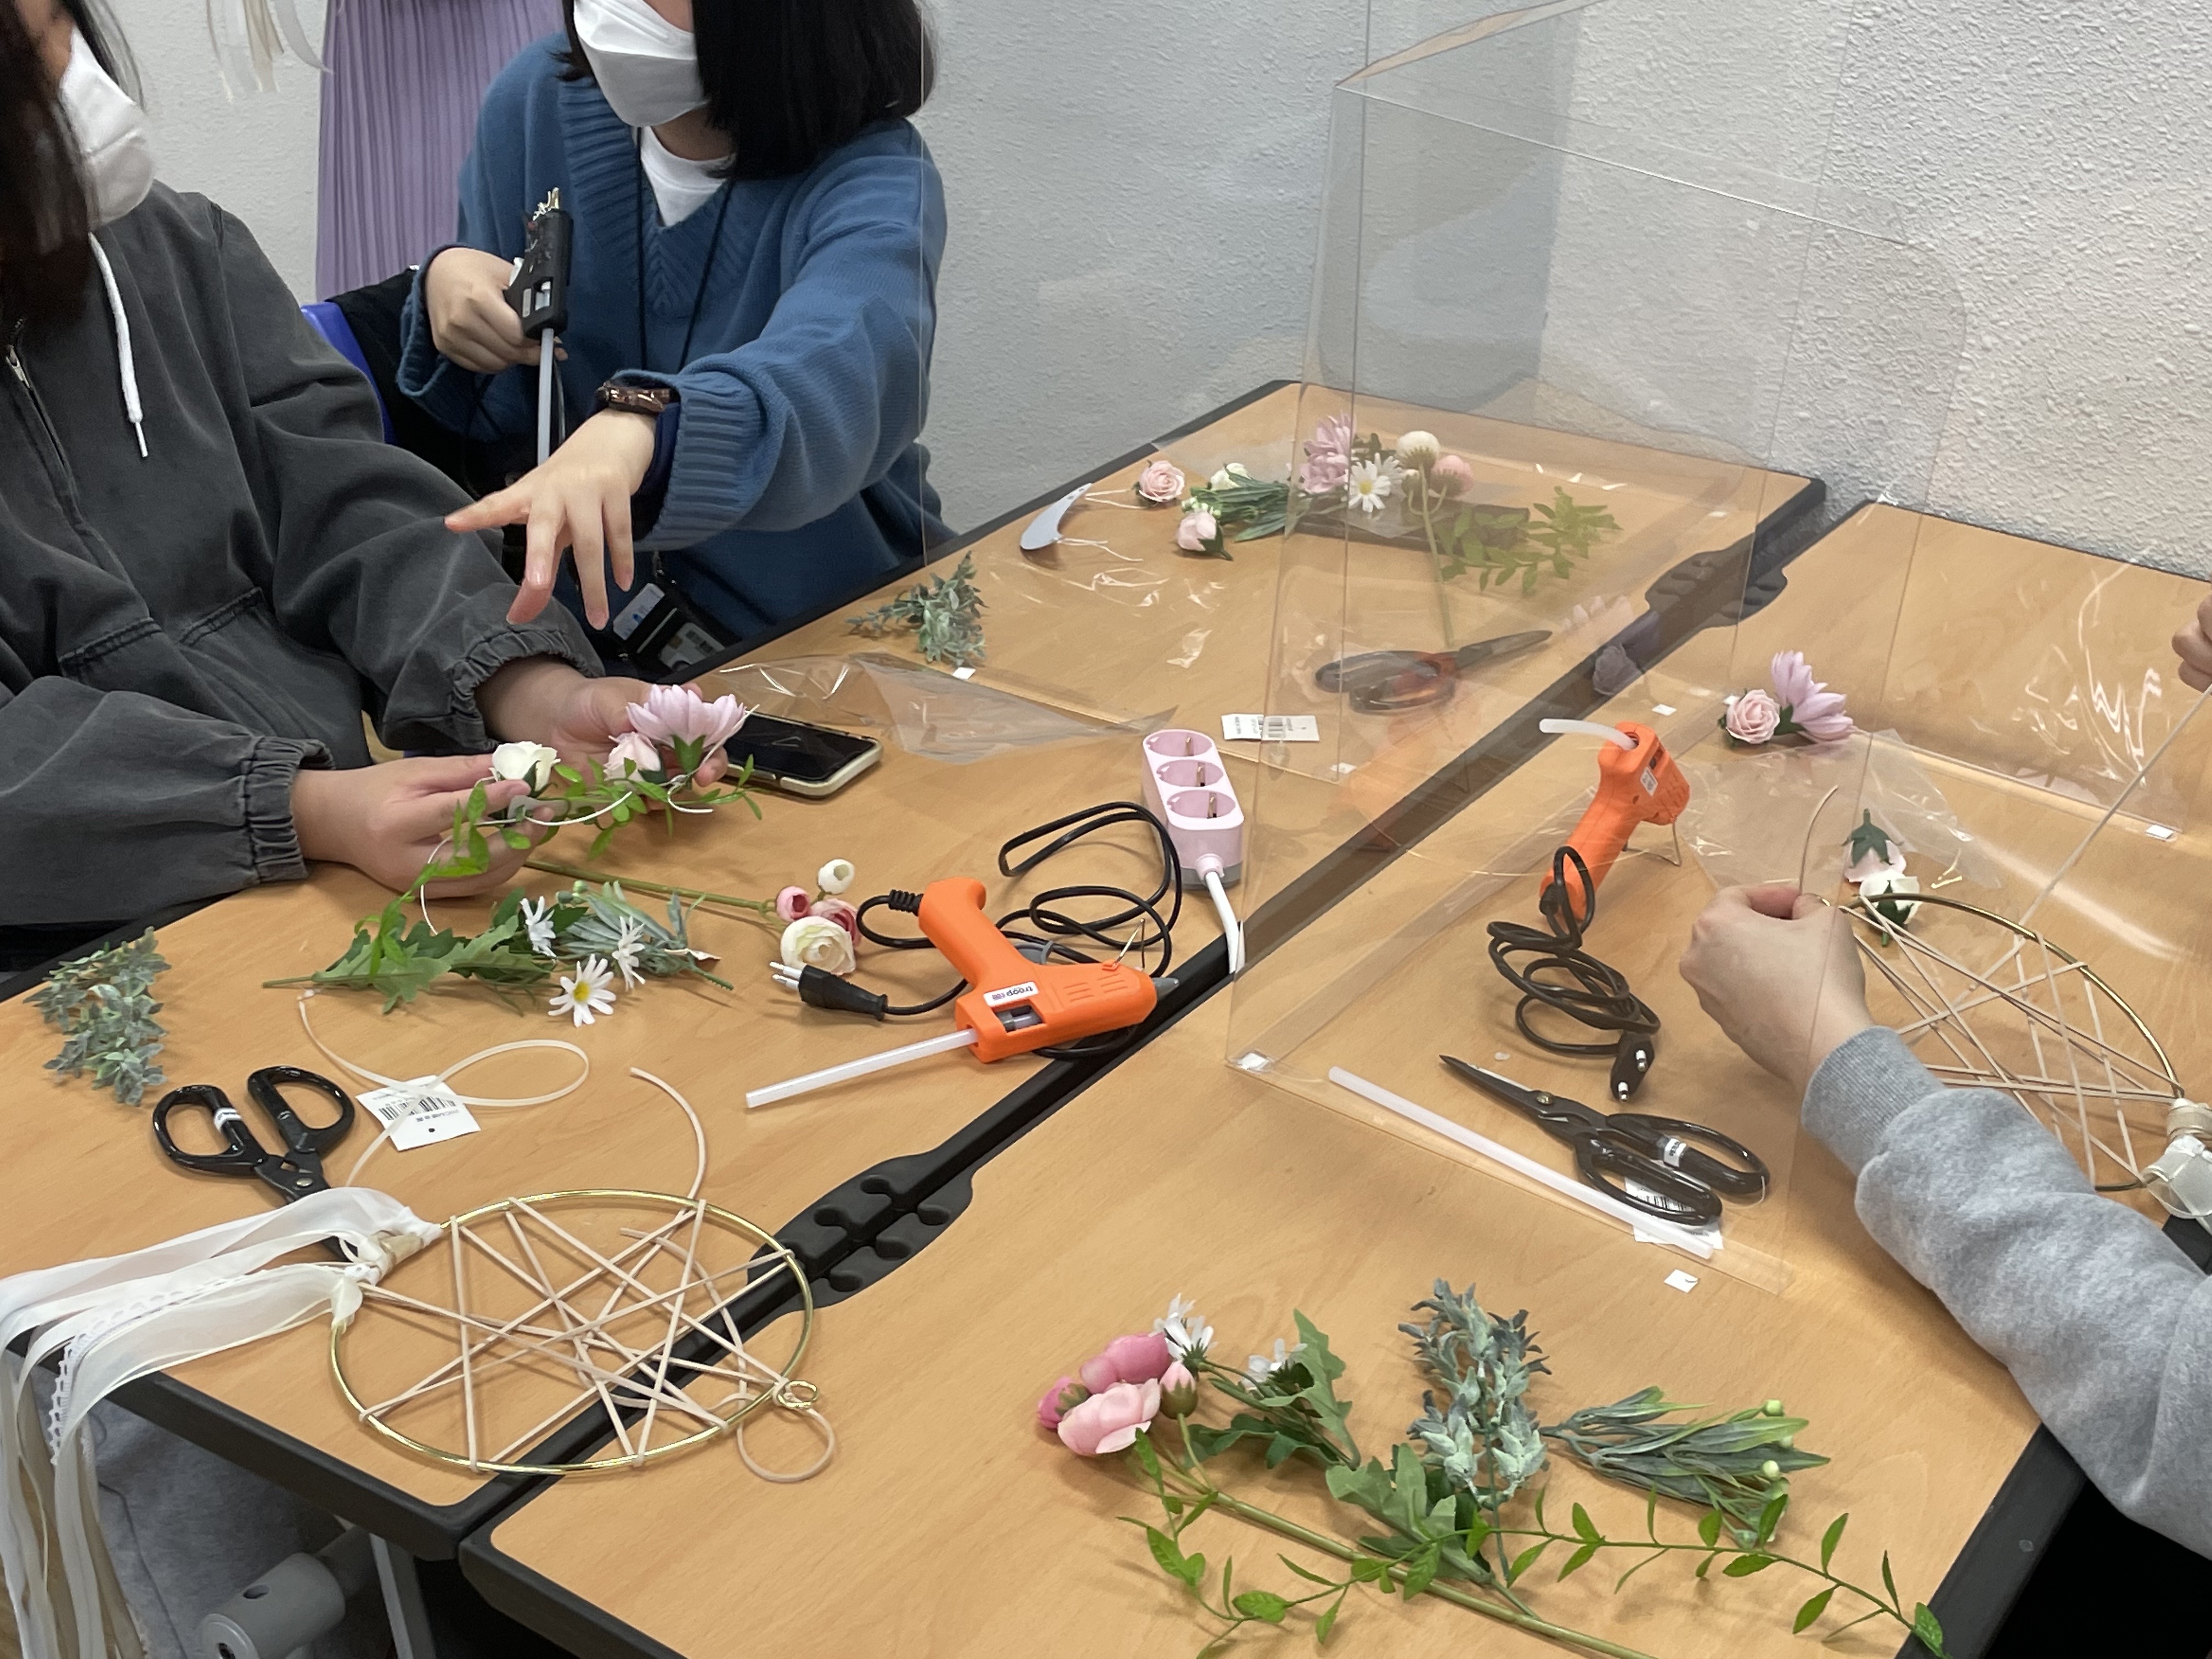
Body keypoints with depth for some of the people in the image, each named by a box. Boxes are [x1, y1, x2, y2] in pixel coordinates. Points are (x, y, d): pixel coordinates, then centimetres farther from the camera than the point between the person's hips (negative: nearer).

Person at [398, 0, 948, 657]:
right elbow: (501, 405, 10)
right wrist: (449, 281, -13)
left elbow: (841, 367, -43)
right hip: (592, 623, 3)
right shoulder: (540, 98, -3)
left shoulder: (873, 177, -18)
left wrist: (641, 427, -62)